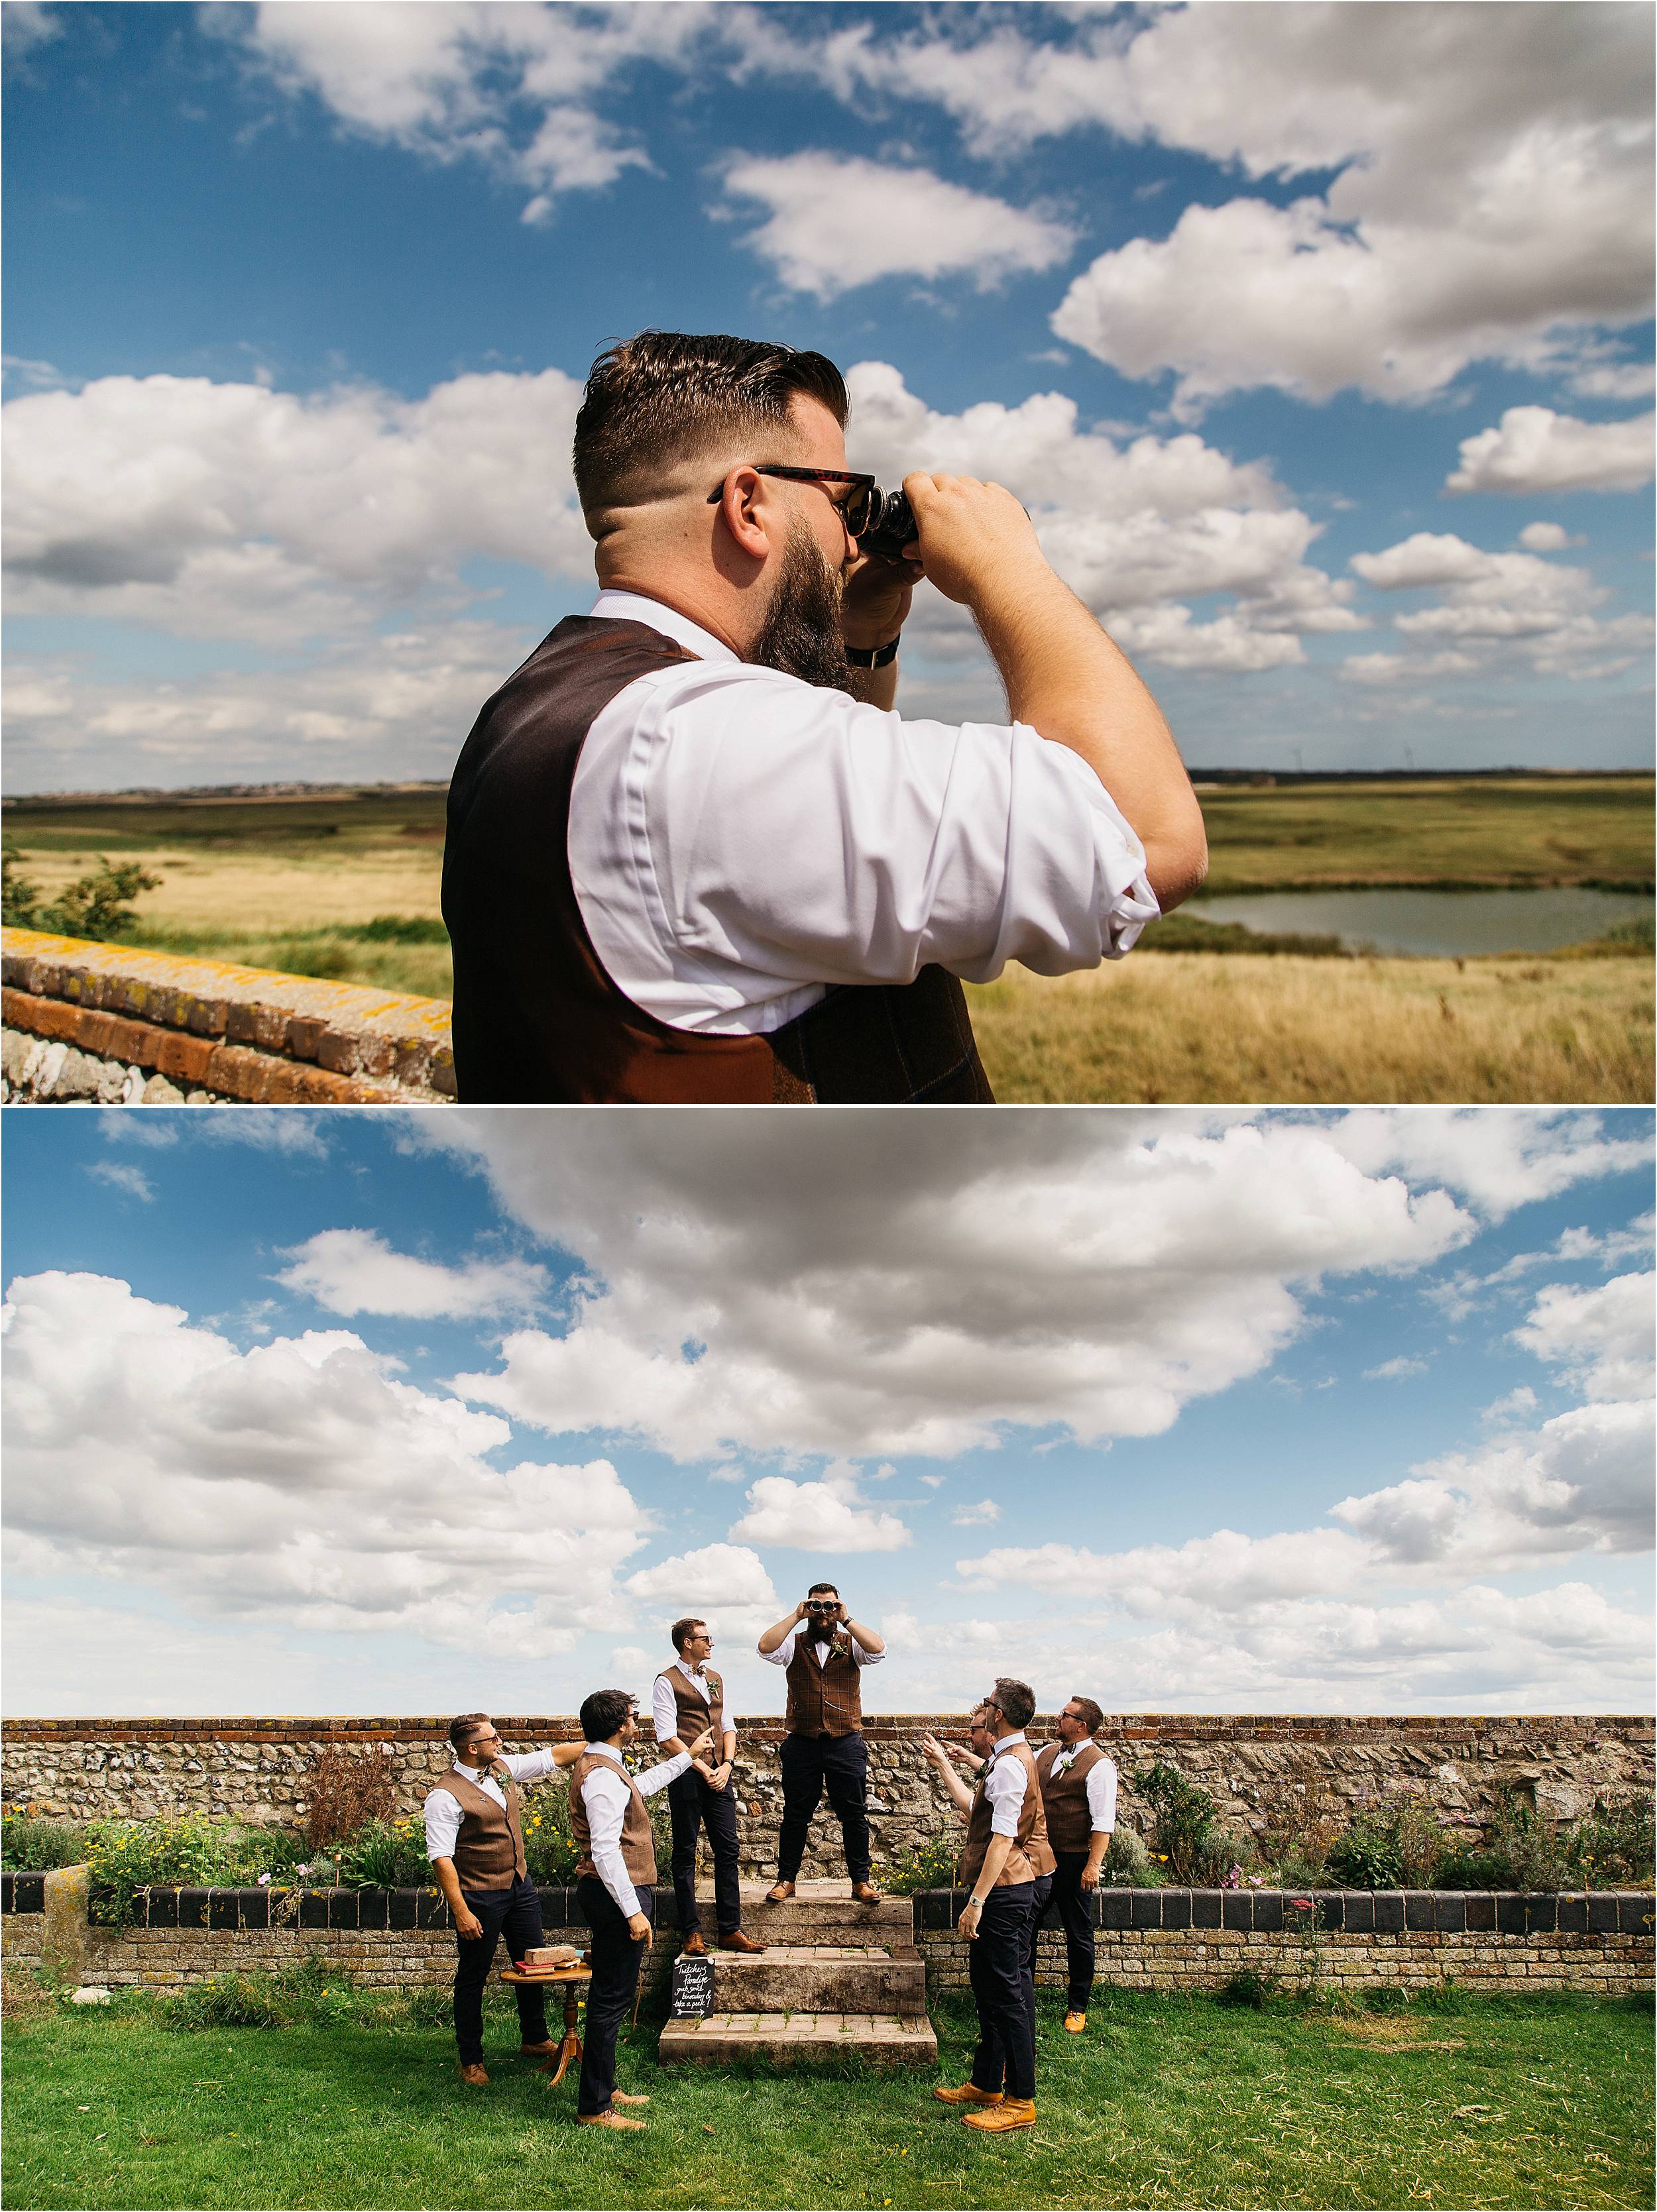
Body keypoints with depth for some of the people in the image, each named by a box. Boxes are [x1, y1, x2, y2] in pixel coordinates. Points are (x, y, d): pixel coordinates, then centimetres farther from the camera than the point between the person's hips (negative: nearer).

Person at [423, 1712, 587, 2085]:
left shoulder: (503, 1767, 3)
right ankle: (471, 2061, 19)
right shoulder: (447, 1795, -19)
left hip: (520, 1886, 7)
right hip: (479, 1897, -7)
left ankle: (535, 2039, 34)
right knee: (473, 1977, 5)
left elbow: (553, 1756, 10)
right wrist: (461, 1911, -24)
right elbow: (440, 1857, -21)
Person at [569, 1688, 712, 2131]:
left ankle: (602, 2089, 28)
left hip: (612, 1893, 11)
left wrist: (687, 1756, 41)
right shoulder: (603, 1775, -20)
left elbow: (641, 1786, 34)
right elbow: (605, 1851, -26)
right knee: (612, 1999, -5)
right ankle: (593, 2108, 0)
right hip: (617, 1894, -11)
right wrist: (632, 1911, -26)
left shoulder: (599, 1765, 14)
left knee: (609, 1995, 18)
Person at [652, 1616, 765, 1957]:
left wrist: (727, 1765, 0)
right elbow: (667, 1737, -10)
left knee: (727, 1851, 4)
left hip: (719, 1776, 6)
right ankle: (692, 1933, 7)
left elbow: (727, 1726, 17)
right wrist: (702, 1769, -14)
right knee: (685, 1854, 2)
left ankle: (730, 1931, 10)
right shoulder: (668, 1682, -3)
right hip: (687, 1776, -6)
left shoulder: (715, 1679, 18)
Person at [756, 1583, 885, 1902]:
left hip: (846, 1743, 0)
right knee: (795, 1815, 7)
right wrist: (796, 1616, -10)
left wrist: (846, 1620, -12)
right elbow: (765, 1648, -13)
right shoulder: (794, 1644, 7)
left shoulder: (851, 1644, 6)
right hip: (801, 1744, 0)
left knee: (854, 1815, 4)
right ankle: (786, 1879, 18)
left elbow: (878, 1650, -15)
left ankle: (861, 1881, 12)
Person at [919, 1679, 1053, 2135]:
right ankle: (986, 2084, 28)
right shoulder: (1009, 1758, 15)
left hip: (1004, 1890, -11)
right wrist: (942, 1763, 30)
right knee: (989, 1987, 18)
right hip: (1005, 1889, 11)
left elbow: (1003, 1838, -24)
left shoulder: (1010, 1764, -18)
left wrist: (977, 1899, -25)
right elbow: (972, 1807, 25)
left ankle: (1021, 2102, 1)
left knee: (1007, 1994, -5)